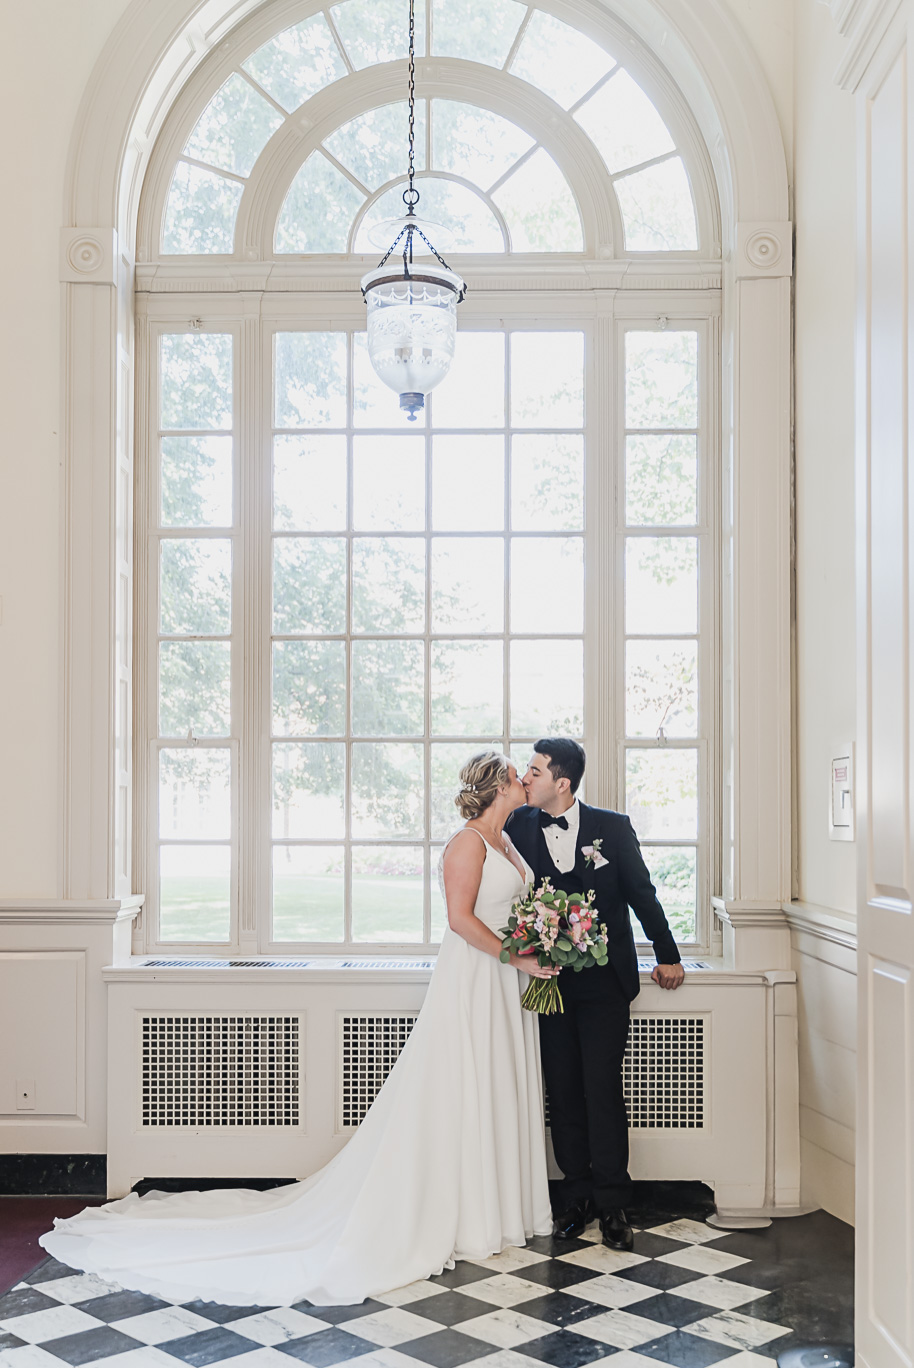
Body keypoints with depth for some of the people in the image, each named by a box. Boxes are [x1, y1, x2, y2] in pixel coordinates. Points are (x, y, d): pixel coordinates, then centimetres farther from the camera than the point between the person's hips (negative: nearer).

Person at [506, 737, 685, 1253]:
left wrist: (668, 955, 11)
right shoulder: (520, 827, 0)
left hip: (605, 983, -2)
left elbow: (642, 893, 5)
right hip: (550, 981, 2)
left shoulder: (612, 827, -3)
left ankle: (612, 1204, 8)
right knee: (563, 1092, 7)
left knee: (603, 1091, -3)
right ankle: (577, 1196, 20)